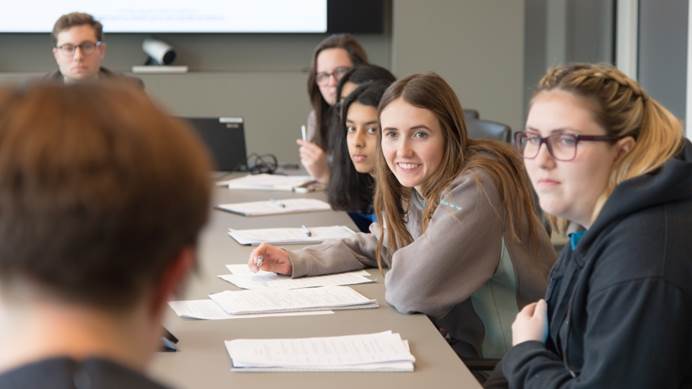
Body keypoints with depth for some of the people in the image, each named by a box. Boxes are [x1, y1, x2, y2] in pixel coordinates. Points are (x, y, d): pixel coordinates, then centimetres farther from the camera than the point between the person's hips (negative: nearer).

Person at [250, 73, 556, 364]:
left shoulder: (476, 188, -25)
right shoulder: (412, 187, 2)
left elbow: (410, 292, -29)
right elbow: (376, 246, 19)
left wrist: (400, 275, -6)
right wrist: (296, 262, 6)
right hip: (456, 346, 7)